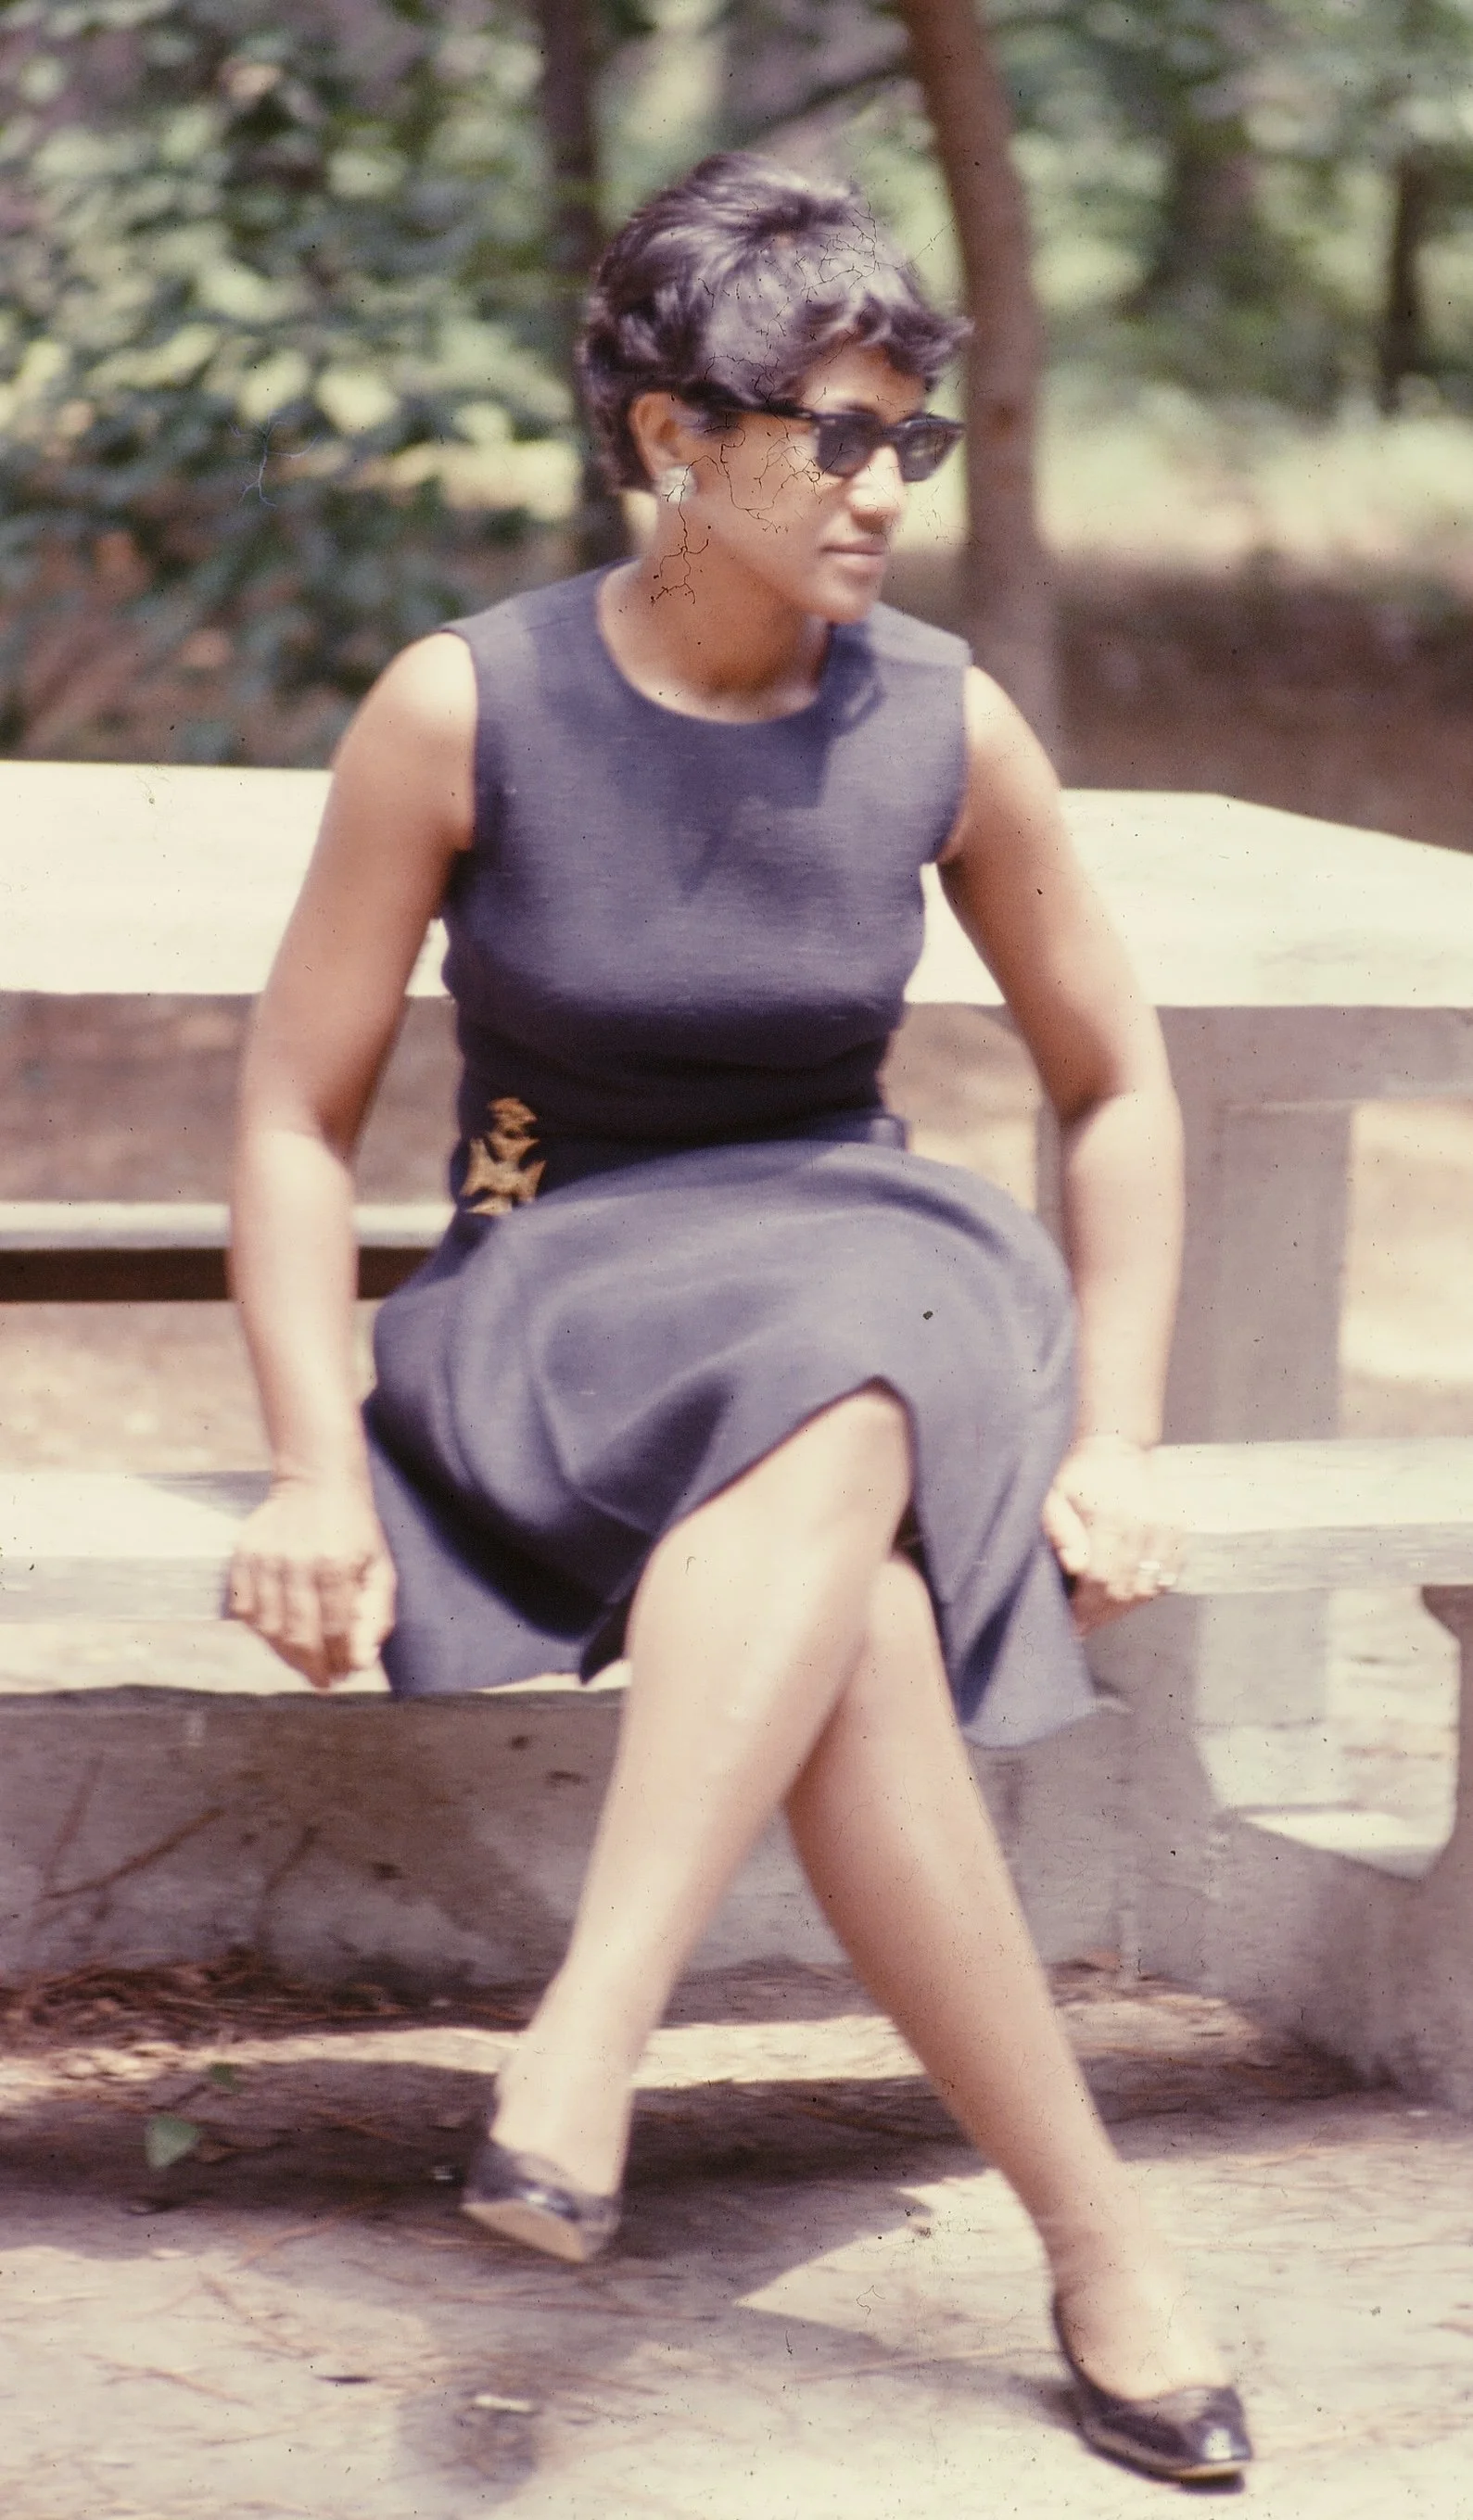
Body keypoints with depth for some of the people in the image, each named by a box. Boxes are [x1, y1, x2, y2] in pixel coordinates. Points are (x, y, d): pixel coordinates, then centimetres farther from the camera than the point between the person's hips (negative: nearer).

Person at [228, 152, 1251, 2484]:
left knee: (833, 1429, -39)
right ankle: (1101, 2246, -31)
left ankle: (582, 2063, -49)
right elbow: (298, 1111, -1)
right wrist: (322, 1466, -13)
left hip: (874, 1265, 2)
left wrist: (1118, 1436, 1)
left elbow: (1117, 1088, 12)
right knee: (859, 1630, -35)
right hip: (554, 1304, -2)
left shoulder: (945, 730, 0)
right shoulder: (466, 712, -7)